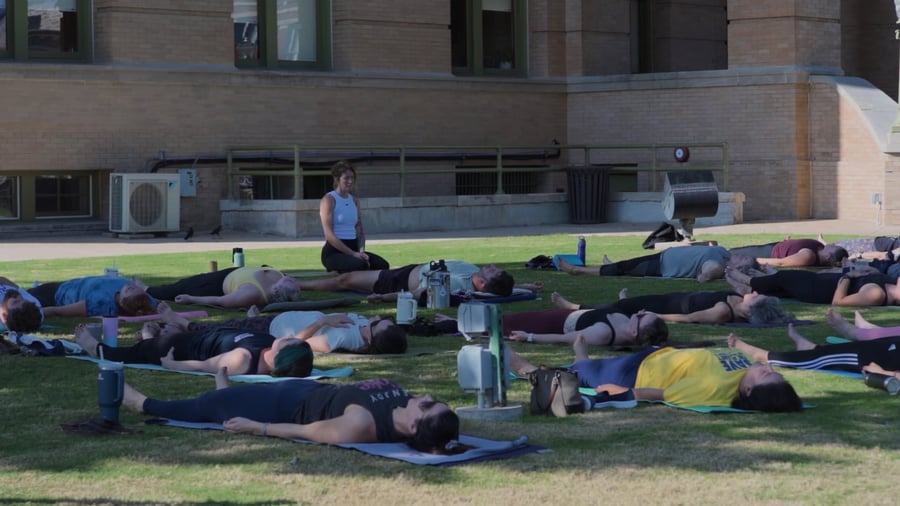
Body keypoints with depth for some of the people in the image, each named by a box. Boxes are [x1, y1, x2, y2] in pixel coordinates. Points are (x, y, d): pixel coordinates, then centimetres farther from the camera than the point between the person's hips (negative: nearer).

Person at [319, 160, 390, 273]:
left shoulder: (354, 200, 16)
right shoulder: (329, 200, -5)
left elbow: (360, 231, 15)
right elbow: (329, 235, -13)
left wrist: (361, 251, -7)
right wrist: (352, 254, -18)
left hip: (353, 248, 7)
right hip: (334, 251, -7)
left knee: (382, 265, -19)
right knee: (361, 265, -36)